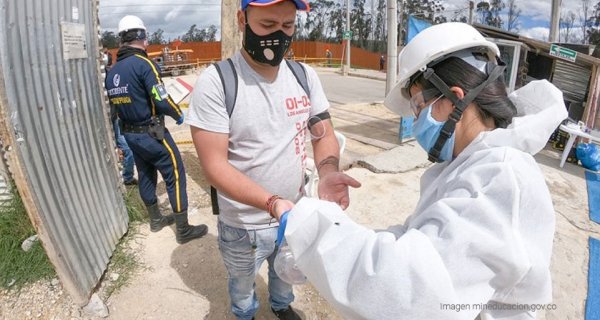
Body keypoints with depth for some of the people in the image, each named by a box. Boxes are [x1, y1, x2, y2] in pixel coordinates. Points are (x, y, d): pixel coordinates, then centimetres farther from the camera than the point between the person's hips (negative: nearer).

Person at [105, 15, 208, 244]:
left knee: (146, 175, 19)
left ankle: (156, 220, 35)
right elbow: (162, 101, -22)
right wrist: (178, 114, -4)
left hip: (130, 135, 8)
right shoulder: (143, 64, -17)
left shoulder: (111, 72, 7)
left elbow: (113, 105, 12)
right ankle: (183, 230, 6)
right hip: (152, 134, -8)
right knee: (175, 176, 0)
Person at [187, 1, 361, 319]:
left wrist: (328, 171, -24)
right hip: (243, 225, -3)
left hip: (295, 215, 4)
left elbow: (323, 134, -1)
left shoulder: (305, 75, -5)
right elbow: (214, 165, -23)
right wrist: (273, 203, -37)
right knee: (242, 286, 26)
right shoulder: (215, 81, -20)